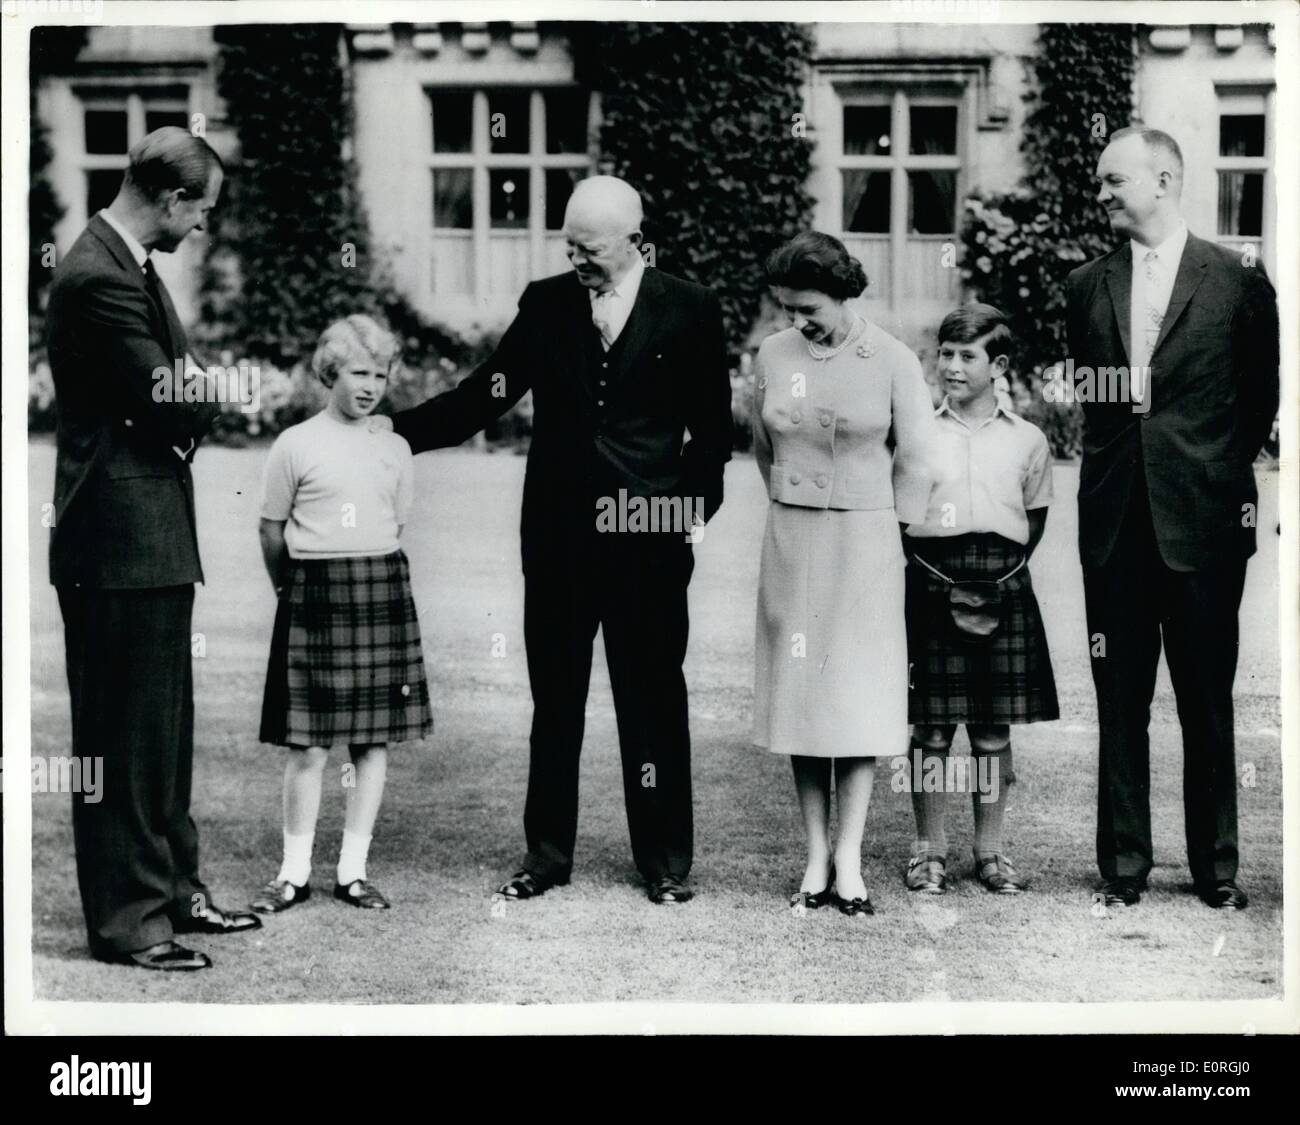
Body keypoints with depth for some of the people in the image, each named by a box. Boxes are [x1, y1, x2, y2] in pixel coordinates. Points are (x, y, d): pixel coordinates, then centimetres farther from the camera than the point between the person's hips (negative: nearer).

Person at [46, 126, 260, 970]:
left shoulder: (129, 266, 13)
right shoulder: (99, 278, -19)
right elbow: (172, 401, -21)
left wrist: (189, 405, -6)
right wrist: (211, 396, -1)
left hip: (151, 535, 10)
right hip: (121, 542, -10)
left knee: (163, 731, 18)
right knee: (125, 736, -1)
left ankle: (173, 889, 29)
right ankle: (127, 918, 8)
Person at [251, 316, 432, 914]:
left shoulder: (394, 449, 9)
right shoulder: (295, 445, -1)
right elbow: (272, 532, 5)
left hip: (383, 593, 4)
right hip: (313, 596, -3)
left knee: (374, 740, 4)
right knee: (308, 745, -3)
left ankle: (353, 870, 14)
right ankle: (295, 871, 9)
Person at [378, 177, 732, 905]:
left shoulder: (688, 310, 0)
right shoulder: (545, 305, 5)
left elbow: (712, 423, 4)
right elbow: (483, 396, 2)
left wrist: (697, 508, -5)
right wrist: (393, 434, -7)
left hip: (650, 539, -2)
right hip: (558, 536, 2)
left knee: (654, 701, 5)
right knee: (554, 701, 9)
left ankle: (667, 861, 17)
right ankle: (547, 856, 21)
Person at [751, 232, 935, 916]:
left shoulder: (892, 361, -6)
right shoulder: (772, 356, 3)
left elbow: (914, 462, 0)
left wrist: (892, 535, 4)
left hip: (865, 539, -3)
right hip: (790, 539, 3)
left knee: (859, 694, -2)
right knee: (799, 690, 4)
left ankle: (849, 860, 2)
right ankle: (816, 857, 11)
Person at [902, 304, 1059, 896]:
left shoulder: (1027, 439, 7)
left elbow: (1034, 521, 13)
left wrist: (1003, 577, 0)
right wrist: (939, 579, -6)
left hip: (1003, 590, 1)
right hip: (933, 589, -1)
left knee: (993, 727, 6)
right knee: (932, 725, 1)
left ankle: (990, 849, 16)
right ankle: (929, 849, 11)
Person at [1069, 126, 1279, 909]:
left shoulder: (1237, 279, -1)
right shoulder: (1089, 286, 9)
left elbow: (1260, 394, 6)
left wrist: (1226, 476, 7)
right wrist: (1115, 457, 9)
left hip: (1203, 520, -3)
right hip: (1116, 521, 3)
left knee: (1208, 701, 5)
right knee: (1120, 701, 7)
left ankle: (1216, 865, 16)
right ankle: (1124, 863, 15)